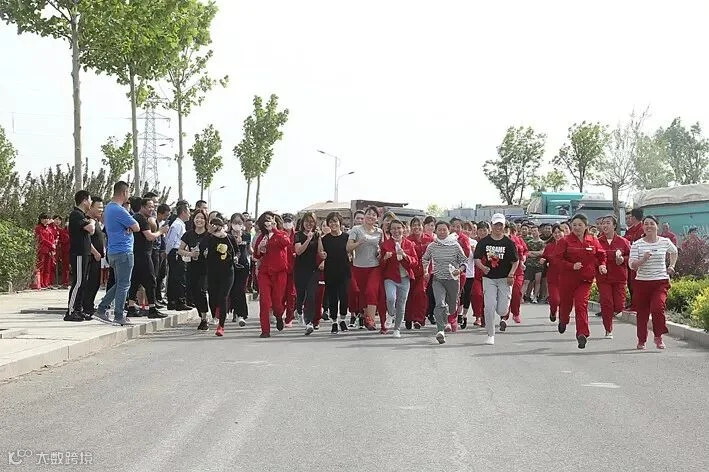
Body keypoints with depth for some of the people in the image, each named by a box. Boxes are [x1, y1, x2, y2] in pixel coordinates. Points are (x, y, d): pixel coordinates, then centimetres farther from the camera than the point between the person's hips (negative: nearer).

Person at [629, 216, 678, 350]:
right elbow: (632, 265, -8)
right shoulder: (637, 244, -3)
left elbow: (674, 251, 26)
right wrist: (643, 259, -24)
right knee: (642, 312, 7)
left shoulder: (665, 242, 3)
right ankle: (641, 340, 25)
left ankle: (658, 336, -5)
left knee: (657, 307, -21)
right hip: (642, 282, 0)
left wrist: (671, 266, 15)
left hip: (661, 282, 0)